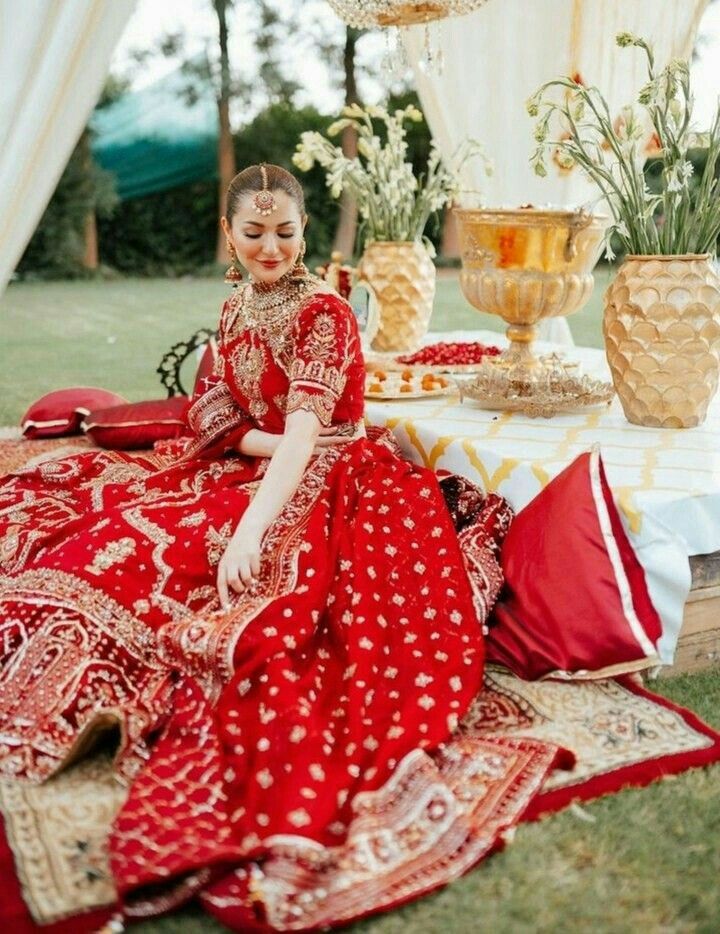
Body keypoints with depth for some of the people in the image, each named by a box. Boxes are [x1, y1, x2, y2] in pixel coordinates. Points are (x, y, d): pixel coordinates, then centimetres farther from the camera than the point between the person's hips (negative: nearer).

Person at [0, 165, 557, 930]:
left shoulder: (322, 314, -15)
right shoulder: (237, 307, 10)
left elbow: (304, 435, -28)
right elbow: (212, 412, 8)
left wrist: (250, 530, -41)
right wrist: (264, 442, -14)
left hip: (323, 486, -7)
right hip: (252, 470, 8)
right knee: (79, 504, -9)